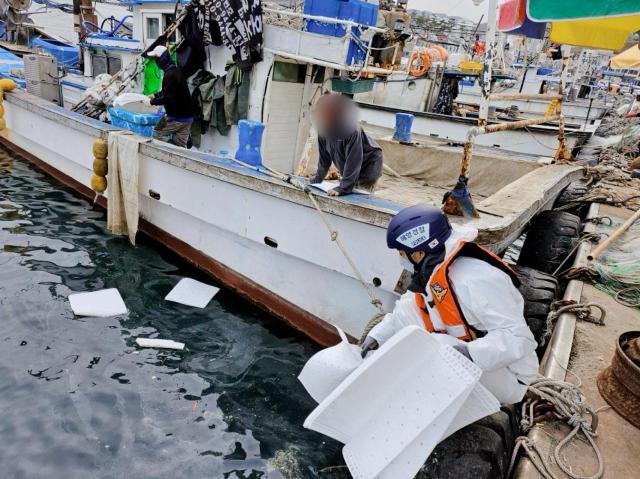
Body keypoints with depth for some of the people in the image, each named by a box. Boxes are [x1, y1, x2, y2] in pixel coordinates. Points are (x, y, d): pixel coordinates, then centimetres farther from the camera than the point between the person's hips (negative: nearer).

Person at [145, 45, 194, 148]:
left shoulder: (170, 75, -18)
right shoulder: (176, 71, 13)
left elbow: (168, 98, -20)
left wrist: (152, 102, -8)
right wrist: (155, 96, 21)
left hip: (176, 117, -8)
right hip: (187, 116, 8)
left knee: (157, 132, 9)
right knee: (181, 145, 9)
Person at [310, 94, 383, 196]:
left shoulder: (353, 131, -34)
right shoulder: (324, 129, -13)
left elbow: (353, 161, -35)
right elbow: (324, 155, 0)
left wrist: (343, 188, -39)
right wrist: (318, 177, 1)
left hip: (368, 164, -6)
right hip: (348, 170, 7)